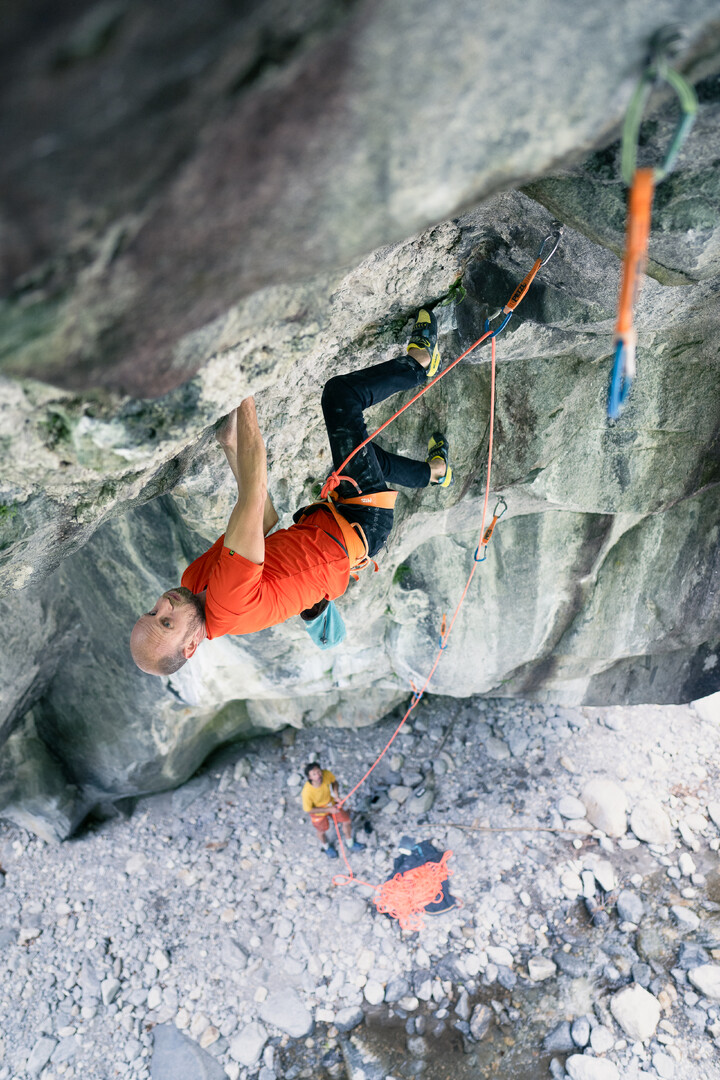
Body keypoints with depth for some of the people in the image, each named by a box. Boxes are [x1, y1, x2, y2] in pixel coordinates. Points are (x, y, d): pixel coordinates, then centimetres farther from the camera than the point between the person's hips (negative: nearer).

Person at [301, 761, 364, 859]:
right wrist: (328, 810, -23)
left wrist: (336, 795, -20)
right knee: (322, 831, 23)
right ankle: (326, 847, 60)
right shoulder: (307, 792, -42)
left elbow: (334, 781, -7)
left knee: (346, 822, 18)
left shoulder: (326, 773, -33)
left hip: (332, 804, 4)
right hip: (318, 811, -4)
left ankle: (351, 845, 50)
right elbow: (308, 810, -25)